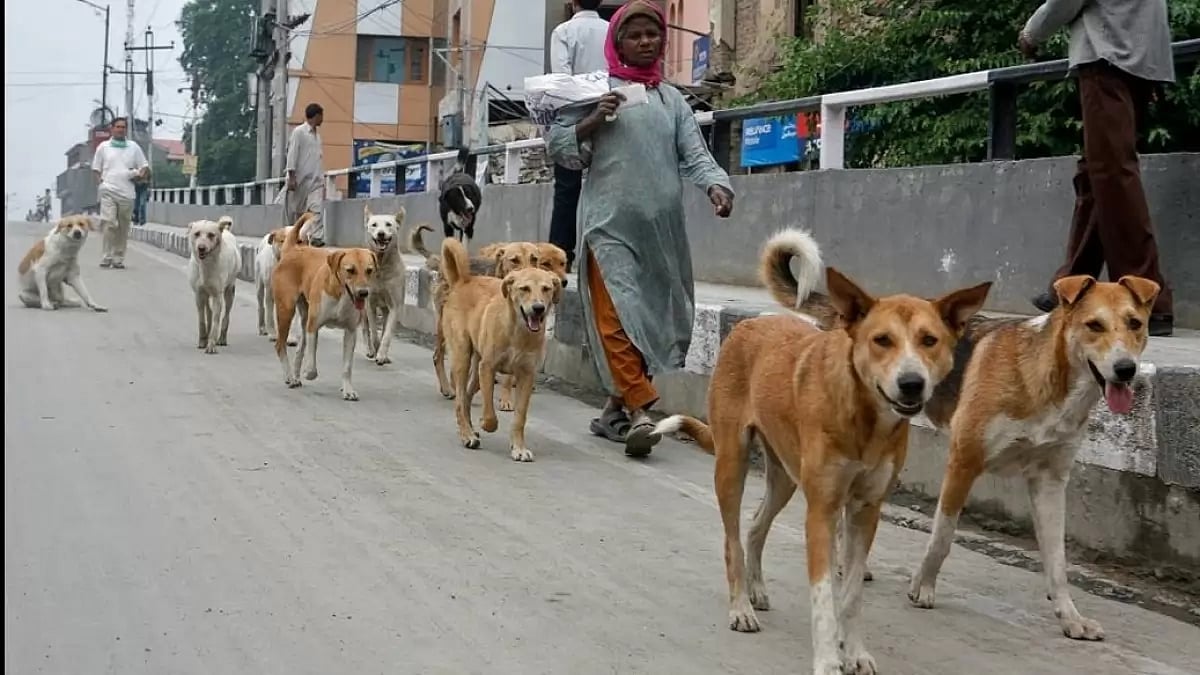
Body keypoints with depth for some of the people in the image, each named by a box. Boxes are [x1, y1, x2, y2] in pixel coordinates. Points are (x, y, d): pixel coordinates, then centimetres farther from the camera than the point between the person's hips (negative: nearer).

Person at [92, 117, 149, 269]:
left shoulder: (134, 147, 13)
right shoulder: (103, 147, 11)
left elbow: (146, 167, 15)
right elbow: (96, 168, 14)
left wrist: (141, 174, -6)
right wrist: (99, 180, -3)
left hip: (127, 193, 2)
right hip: (108, 191, -2)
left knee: (123, 228, 5)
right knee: (109, 224, -15)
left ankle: (118, 259, 11)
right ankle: (106, 257, -11)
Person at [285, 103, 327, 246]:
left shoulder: (317, 136, 17)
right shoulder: (298, 132, -3)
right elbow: (292, 154, -7)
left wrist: (322, 178, 17)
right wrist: (291, 177, -14)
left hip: (315, 180, 5)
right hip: (300, 180, -5)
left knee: (316, 209, -12)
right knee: (296, 211, 4)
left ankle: (316, 236, -21)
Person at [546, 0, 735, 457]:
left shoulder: (672, 98, 16)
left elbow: (694, 154, 8)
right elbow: (556, 145, 4)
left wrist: (715, 185, -11)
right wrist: (595, 120, -12)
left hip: (663, 227, 4)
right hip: (611, 224, -4)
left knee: (654, 316, 7)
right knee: (617, 316, -14)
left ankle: (616, 406, 19)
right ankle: (638, 409, -15)